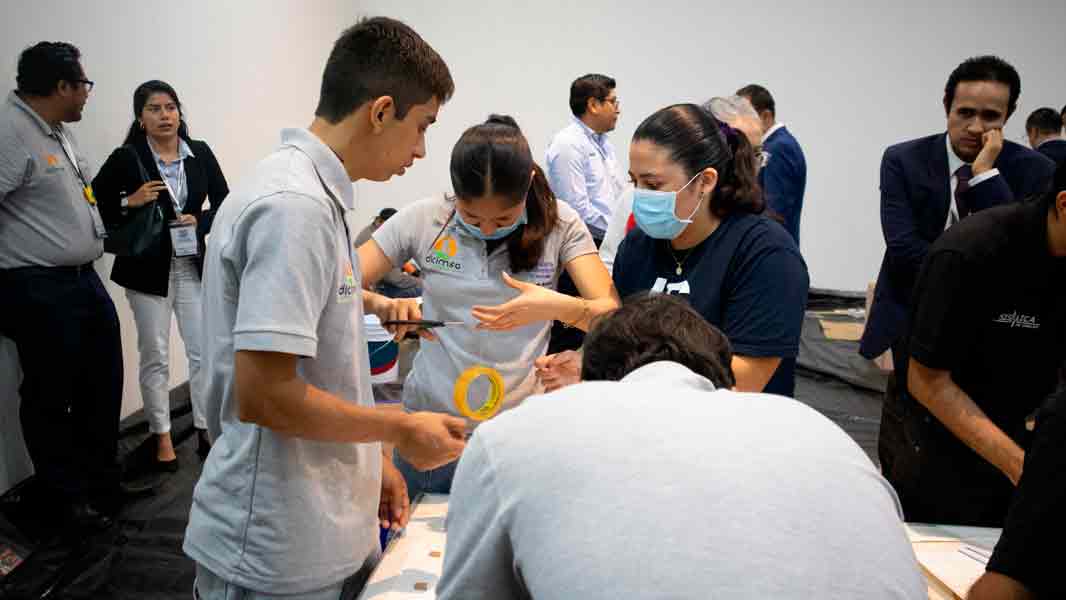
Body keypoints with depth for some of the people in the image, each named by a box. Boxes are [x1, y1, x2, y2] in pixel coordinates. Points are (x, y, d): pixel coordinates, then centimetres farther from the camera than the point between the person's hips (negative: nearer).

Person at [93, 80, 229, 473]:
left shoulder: (200, 153, 2)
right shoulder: (126, 158, -5)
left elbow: (224, 203, 7)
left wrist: (200, 222, -10)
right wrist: (130, 202, -16)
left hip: (193, 266, 2)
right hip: (148, 269, -2)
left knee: (203, 351, 5)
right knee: (155, 357, 7)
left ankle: (206, 431, 18)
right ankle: (161, 438, 19)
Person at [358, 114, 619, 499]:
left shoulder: (559, 224, -7)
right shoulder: (424, 219, -7)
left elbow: (614, 316, -12)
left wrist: (560, 307, -33)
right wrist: (382, 305, -28)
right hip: (430, 419, 1)